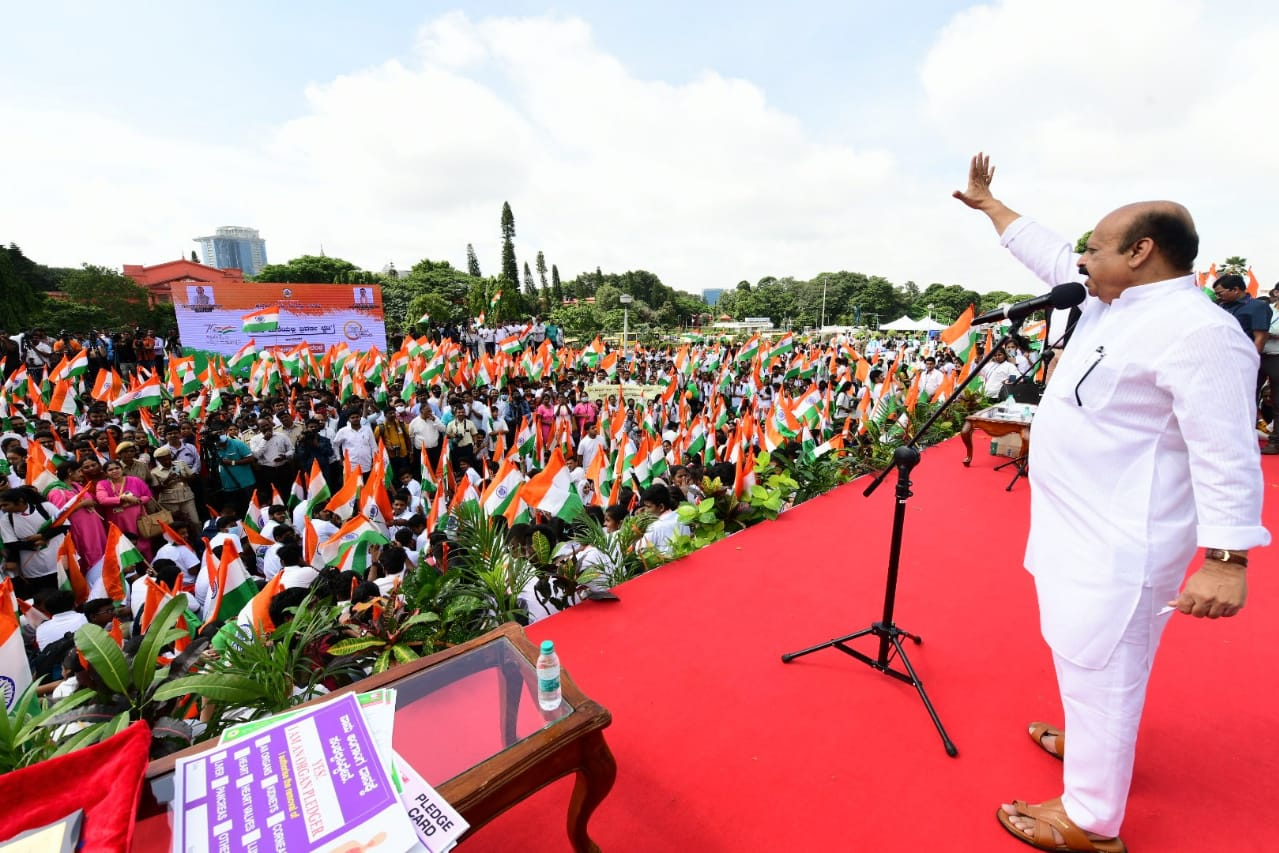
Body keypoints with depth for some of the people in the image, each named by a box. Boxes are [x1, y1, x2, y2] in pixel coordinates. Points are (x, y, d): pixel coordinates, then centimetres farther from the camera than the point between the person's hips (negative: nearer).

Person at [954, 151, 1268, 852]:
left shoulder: (1197, 332, -20)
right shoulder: (1110, 302, 7)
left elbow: (1227, 457, -22)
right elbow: (1048, 255, 21)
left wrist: (1226, 559, -24)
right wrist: (988, 203, 29)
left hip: (1119, 541, -9)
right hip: (1080, 527, 9)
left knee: (1098, 668, 3)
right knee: (1086, 659, 25)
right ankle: (1089, 744, 47)